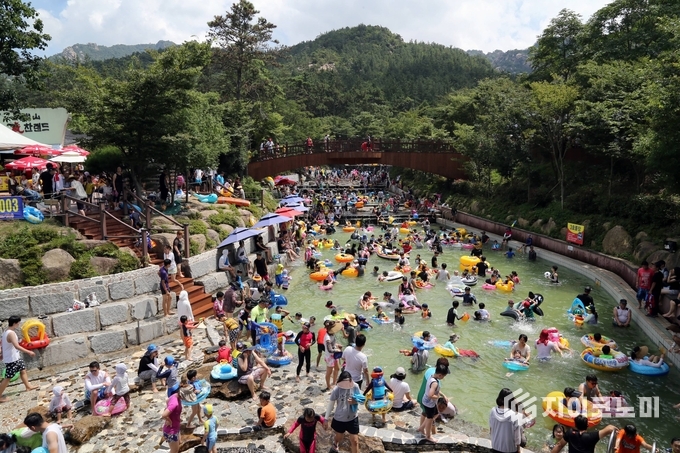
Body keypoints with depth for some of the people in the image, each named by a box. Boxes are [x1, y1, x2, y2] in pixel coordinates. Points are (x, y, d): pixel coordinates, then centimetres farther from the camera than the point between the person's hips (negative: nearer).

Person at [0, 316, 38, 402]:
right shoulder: (11, 333, -27)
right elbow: (17, 346, -36)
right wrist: (29, 352, -32)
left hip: (15, 357, 10)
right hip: (11, 359, -10)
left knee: (23, 370, 21)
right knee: (8, 378, 1)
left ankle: (28, 386, 35)